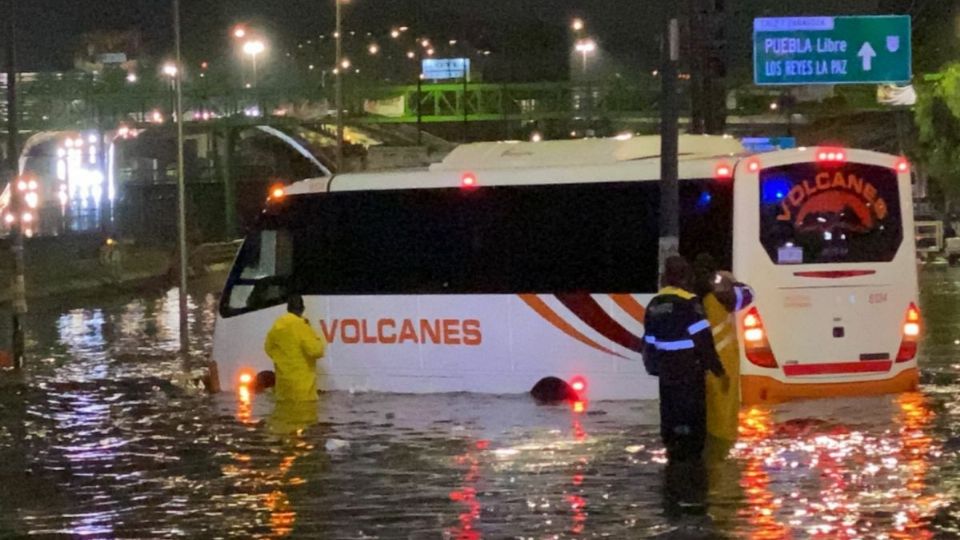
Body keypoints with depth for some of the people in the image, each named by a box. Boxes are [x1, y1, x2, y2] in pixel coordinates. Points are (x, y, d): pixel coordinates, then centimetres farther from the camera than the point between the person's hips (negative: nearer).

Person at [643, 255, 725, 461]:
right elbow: (702, 338, -17)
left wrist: (652, 364, 23)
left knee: (670, 406, 13)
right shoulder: (689, 302, -15)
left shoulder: (655, 303, 8)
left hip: (666, 367, 7)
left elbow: (649, 338, 14)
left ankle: (672, 447, 17)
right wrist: (715, 365, -11)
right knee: (692, 408, -1)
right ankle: (691, 449, -1)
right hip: (689, 367, -7)